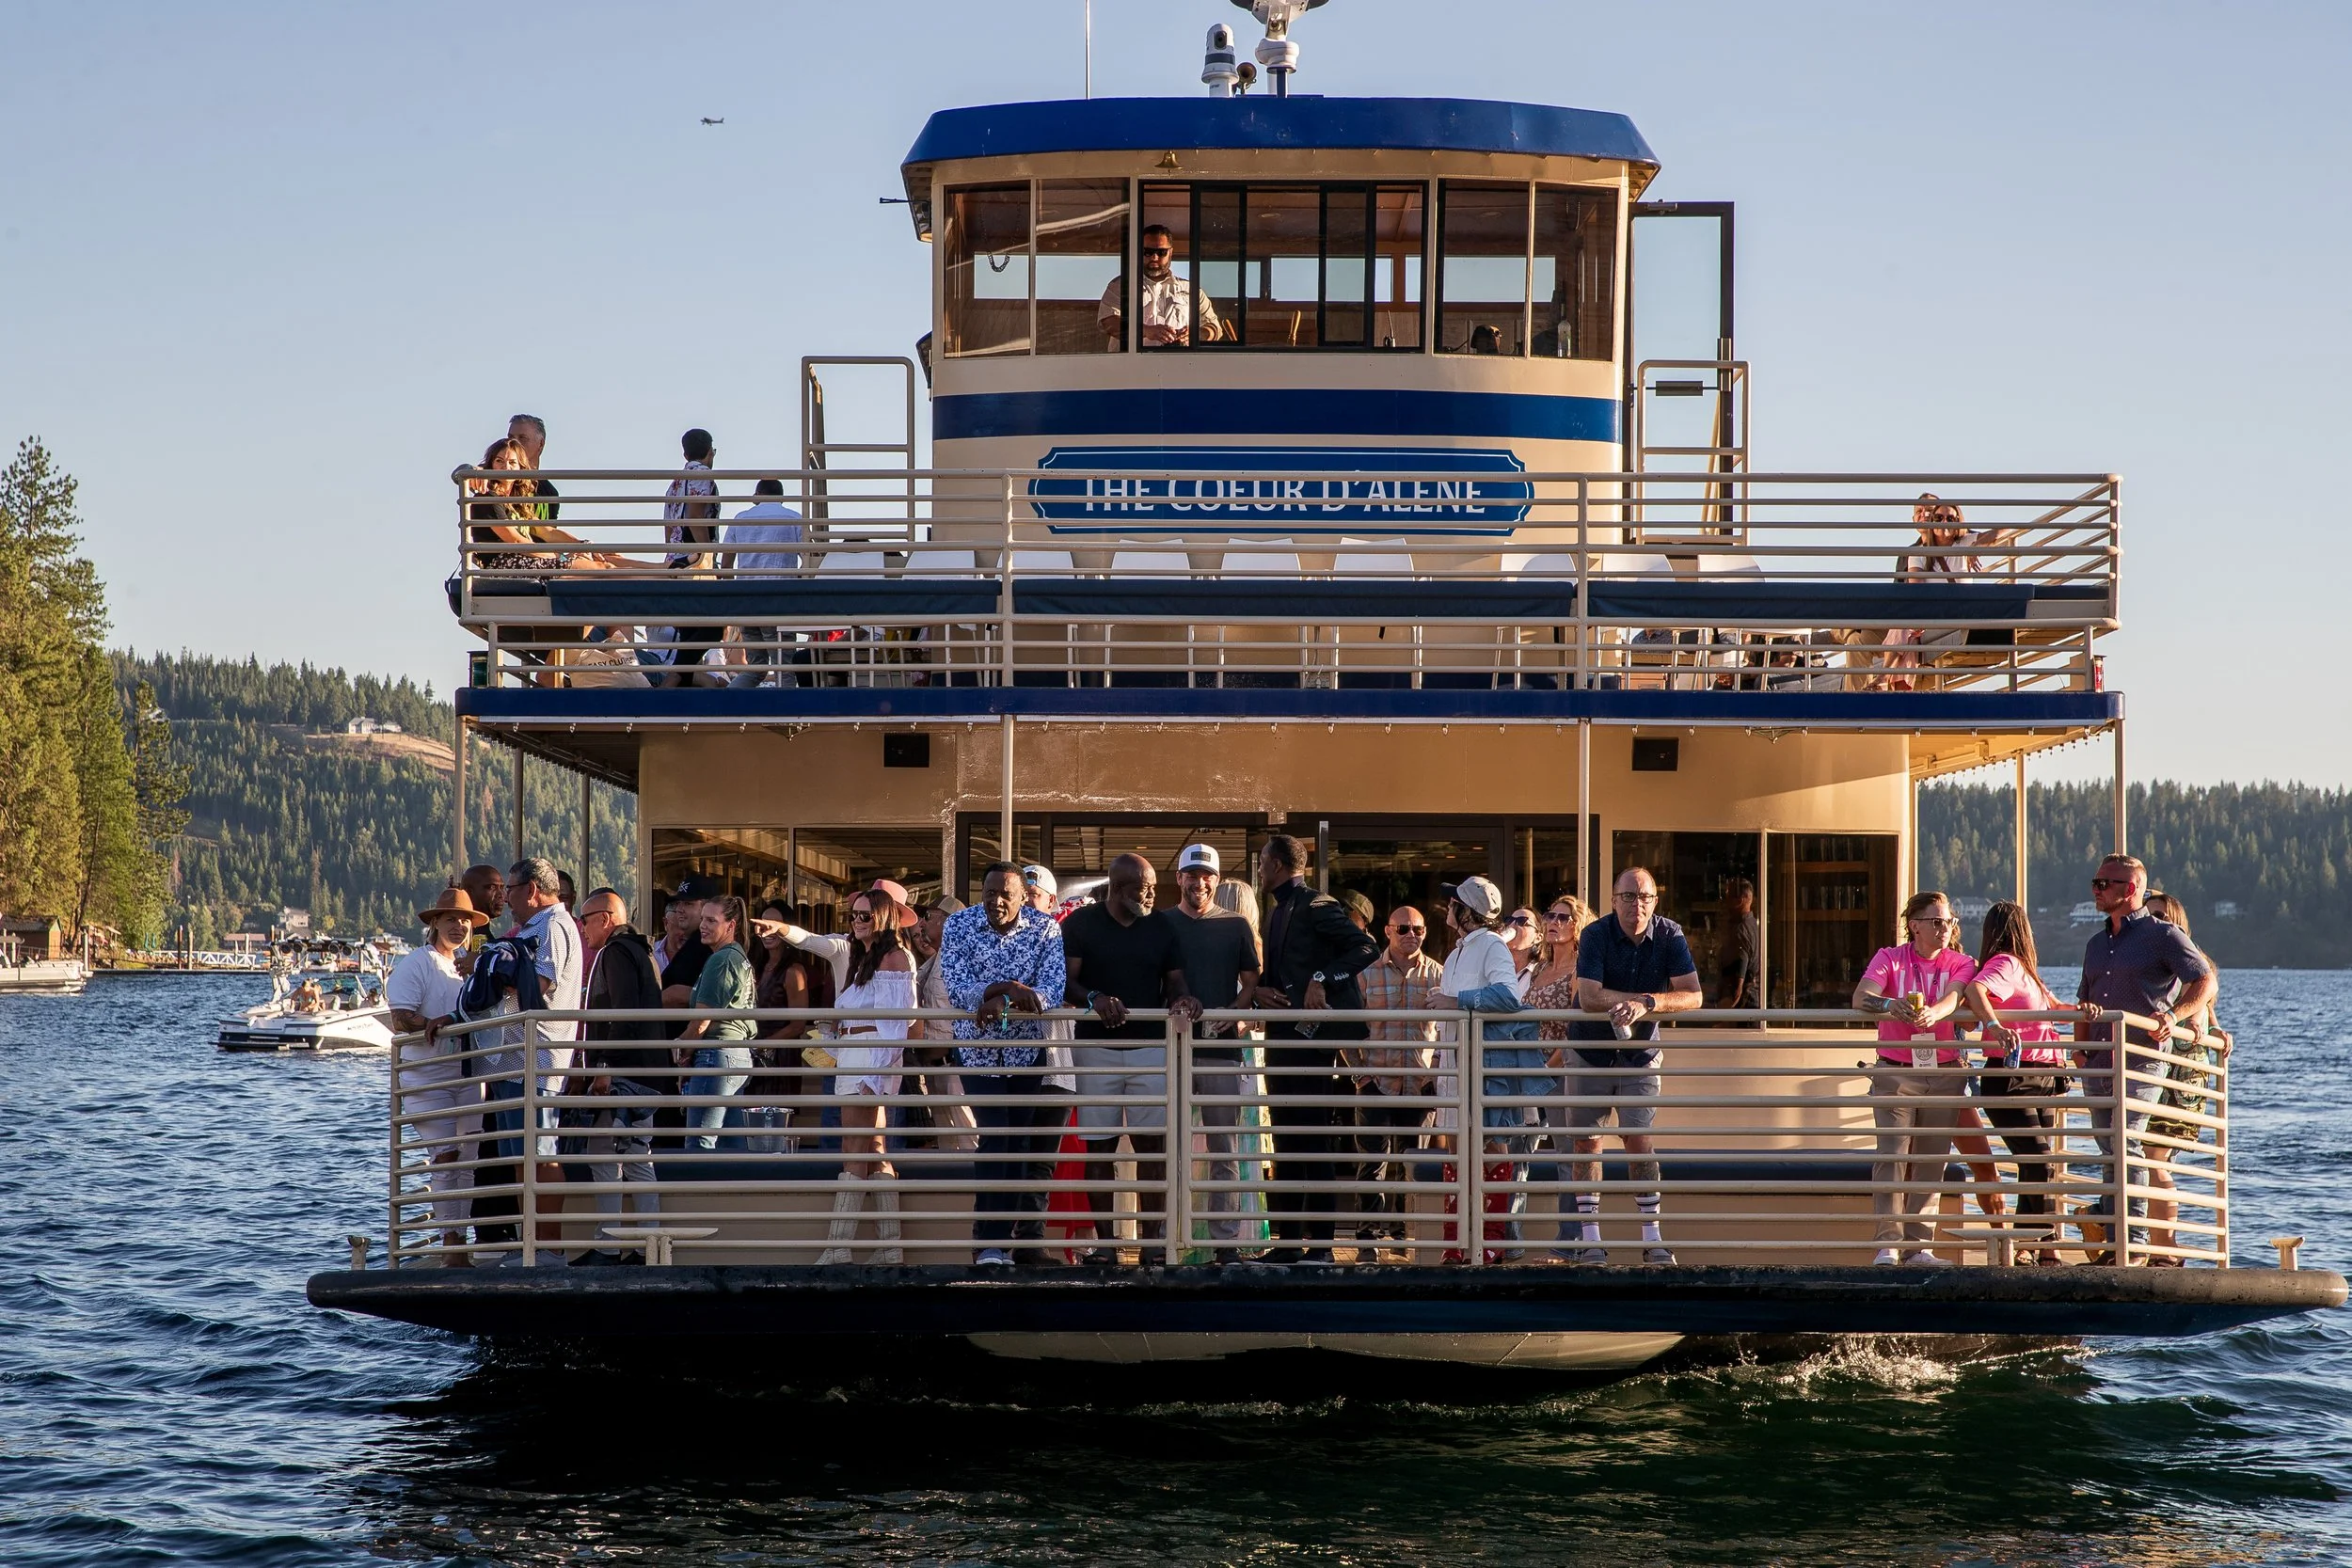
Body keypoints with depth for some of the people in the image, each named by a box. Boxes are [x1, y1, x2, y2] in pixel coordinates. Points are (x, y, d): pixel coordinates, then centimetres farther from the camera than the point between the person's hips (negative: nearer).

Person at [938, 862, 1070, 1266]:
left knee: (1020, 1144, 3)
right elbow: (955, 986, -17)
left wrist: (1001, 1001, -32)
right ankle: (993, 1242, -10)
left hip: (1028, 1048, 1)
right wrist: (1008, 987, -28)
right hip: (978, 1048, -1)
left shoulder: (1045, 927, -7)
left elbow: (1054, 987, -16)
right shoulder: (959, 925, -7)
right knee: (995, 1140, -10)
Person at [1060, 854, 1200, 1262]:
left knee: (1152, 1143, -4)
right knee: (1098, 1145, -2)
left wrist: (1181, 999, -13)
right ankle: (1105, 1241, 0)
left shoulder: (1162, 927, 9)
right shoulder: (1080, 924, 1)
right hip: (1096, 1047, -2)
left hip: (1151, 1045, 2)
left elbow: (1174, 983, 11)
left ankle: (1153, 1235, -1)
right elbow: (1066, 980, -5)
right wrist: (1094, 999, -24)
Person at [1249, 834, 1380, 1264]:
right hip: (1284, 1037, 10)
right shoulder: (1277, 913, 20)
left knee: (1316, 1141, -9)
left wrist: (1322, 980, -23)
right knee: (1287, 1142, 9)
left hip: (1313, 1034, -10)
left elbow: (1366, 948, -18)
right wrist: (1259, 991, 2)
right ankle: (1288, 1241, 12)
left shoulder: (1316, 907, -8)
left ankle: (1320, 1245, -8)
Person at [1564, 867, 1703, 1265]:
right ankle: (1590, 1239, 8)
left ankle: (1652, 1238, -1)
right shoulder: (1596, 935, -17)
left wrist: (1646, 1004, -34)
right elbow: (1589, 997, -27)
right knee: (1587, 1142, 1)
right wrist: (1647, 999, -28)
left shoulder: (1669, 937, -11)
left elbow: (1692, 996, -19)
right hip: (1591, 1051, 0)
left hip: (1639, 1055, 0)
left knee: (1639, 1139, -6)